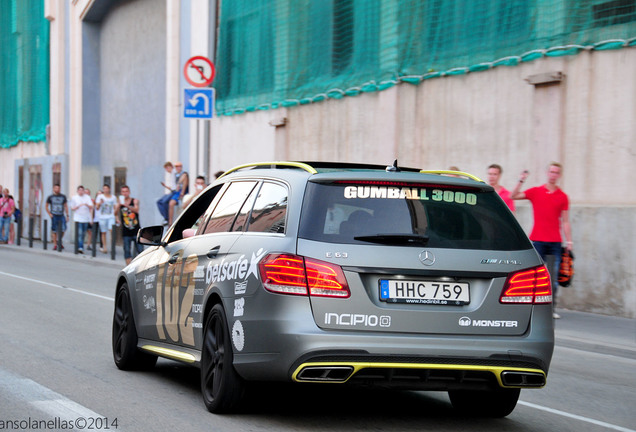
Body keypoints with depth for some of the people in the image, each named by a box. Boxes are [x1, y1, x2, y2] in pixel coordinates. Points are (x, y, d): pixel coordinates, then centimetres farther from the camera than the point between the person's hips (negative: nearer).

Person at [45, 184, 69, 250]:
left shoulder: (63, 197, 9)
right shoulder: (50, 197, 5)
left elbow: (66, 206, 14)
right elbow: (46, 206, 12)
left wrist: (67, 215, 7)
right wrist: (49, 214, -1)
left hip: (61, 215, 1)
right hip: (54, 216, -1)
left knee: (63, 229, -9)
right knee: (54, 231, -2)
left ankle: (60, 242, 13)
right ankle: (55, 244, 5)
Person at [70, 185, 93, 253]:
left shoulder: (87, 197, 7)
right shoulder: (74, 198, 5)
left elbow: (91, 207, 0)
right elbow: (72, 208, 4)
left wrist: (86, 204, -21)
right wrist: (78, 206, -13)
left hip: (86, 218, 3)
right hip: (78, 218, -3)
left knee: (83, 234, 8)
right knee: (79, 233, -14)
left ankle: (80, 247, 21)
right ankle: (80, 247, -19)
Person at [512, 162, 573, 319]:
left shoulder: (562, 197, 8)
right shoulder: (535, 192, 7)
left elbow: (565, 222, 9)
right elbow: (513, 196, 2)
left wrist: (569, 241, 2)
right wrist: (521, 181, -9)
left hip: (555, 242, 1)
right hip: (537, 240, -1)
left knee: (553, 277, -1)